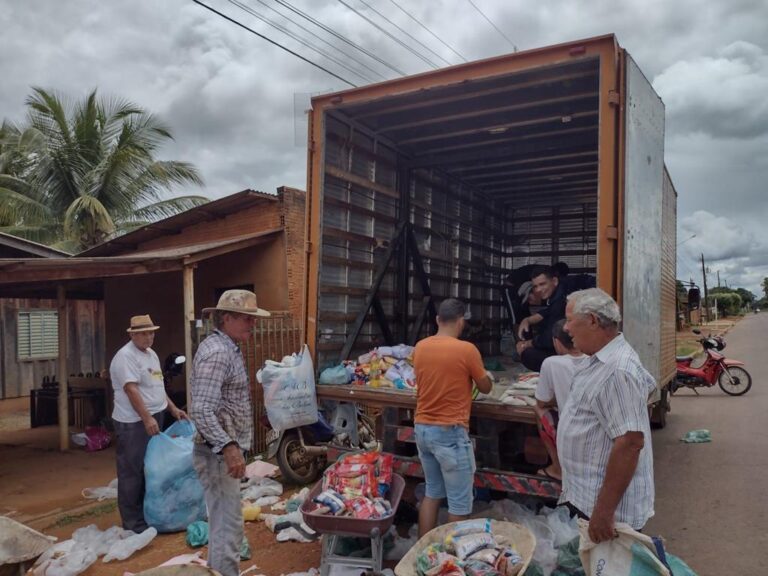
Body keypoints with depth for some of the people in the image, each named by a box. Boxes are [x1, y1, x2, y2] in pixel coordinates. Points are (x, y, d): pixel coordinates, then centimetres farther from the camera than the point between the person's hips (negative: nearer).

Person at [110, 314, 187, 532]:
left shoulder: (151, 354, 14)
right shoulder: (125, 356, -15)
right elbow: (132, 390, -23)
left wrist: (173, 408, 17)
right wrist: (147, 418, -29)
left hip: (155, 418, 9)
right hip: (134, 422, -9)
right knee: (133, 472, -1)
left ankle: (147, 512, 29)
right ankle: (133, 521, 9)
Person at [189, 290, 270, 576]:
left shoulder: (227, 348, 12)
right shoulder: (216, 353, -21)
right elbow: (201, 411, -28)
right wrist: (228, 446, -34)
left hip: (224, 450, 10)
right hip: (218, 453, -10)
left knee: (221, 522, 21)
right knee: (228, 526, -4)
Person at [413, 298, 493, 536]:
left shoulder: (420, 347, 2)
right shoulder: (466, 349, -15)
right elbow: (485, 388, -1)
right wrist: (476, 373, 18)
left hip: (422, 428, 7)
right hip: (450, 432, -7)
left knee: (432, 492, 21)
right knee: (459, 503, 7)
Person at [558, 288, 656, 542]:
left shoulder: (617, 372, -26)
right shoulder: (603, 358, 7)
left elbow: (630, 444, -29)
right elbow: (647, 385, 21)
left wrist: (604, 511, -28)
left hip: (601, 505, -10)